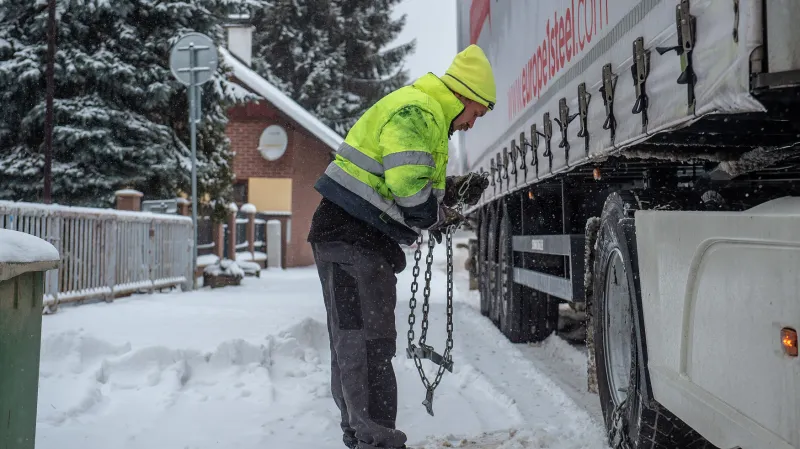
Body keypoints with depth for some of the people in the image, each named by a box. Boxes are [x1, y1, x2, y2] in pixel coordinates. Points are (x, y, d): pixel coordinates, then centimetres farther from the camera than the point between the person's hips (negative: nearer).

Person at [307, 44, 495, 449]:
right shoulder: (417, 111, -14)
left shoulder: (427, 115, 21)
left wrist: (455, 189, 10)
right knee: (368, 343, -11)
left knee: (354, 343, 16)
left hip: (364, 240, 11)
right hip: (353, 237, -11)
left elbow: (417, 183, 25)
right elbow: (407, 186, -26)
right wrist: (440, 216, -8)